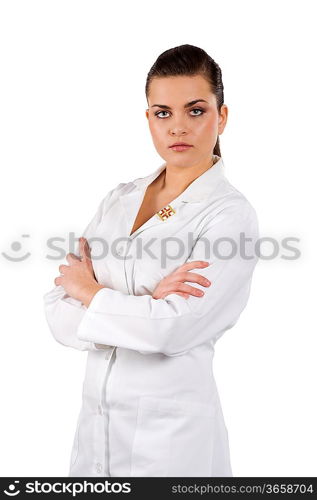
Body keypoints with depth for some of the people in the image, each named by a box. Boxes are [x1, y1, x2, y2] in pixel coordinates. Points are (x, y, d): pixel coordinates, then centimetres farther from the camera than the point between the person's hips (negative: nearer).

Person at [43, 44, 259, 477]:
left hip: (172, 425, -4)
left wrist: (91, 291, -8)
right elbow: (59, 315, -3)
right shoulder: (118, 200, 4)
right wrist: (146, 304, -17)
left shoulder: (231, 215, -12)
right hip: (96, 418, 5)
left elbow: (172, 329, -22)